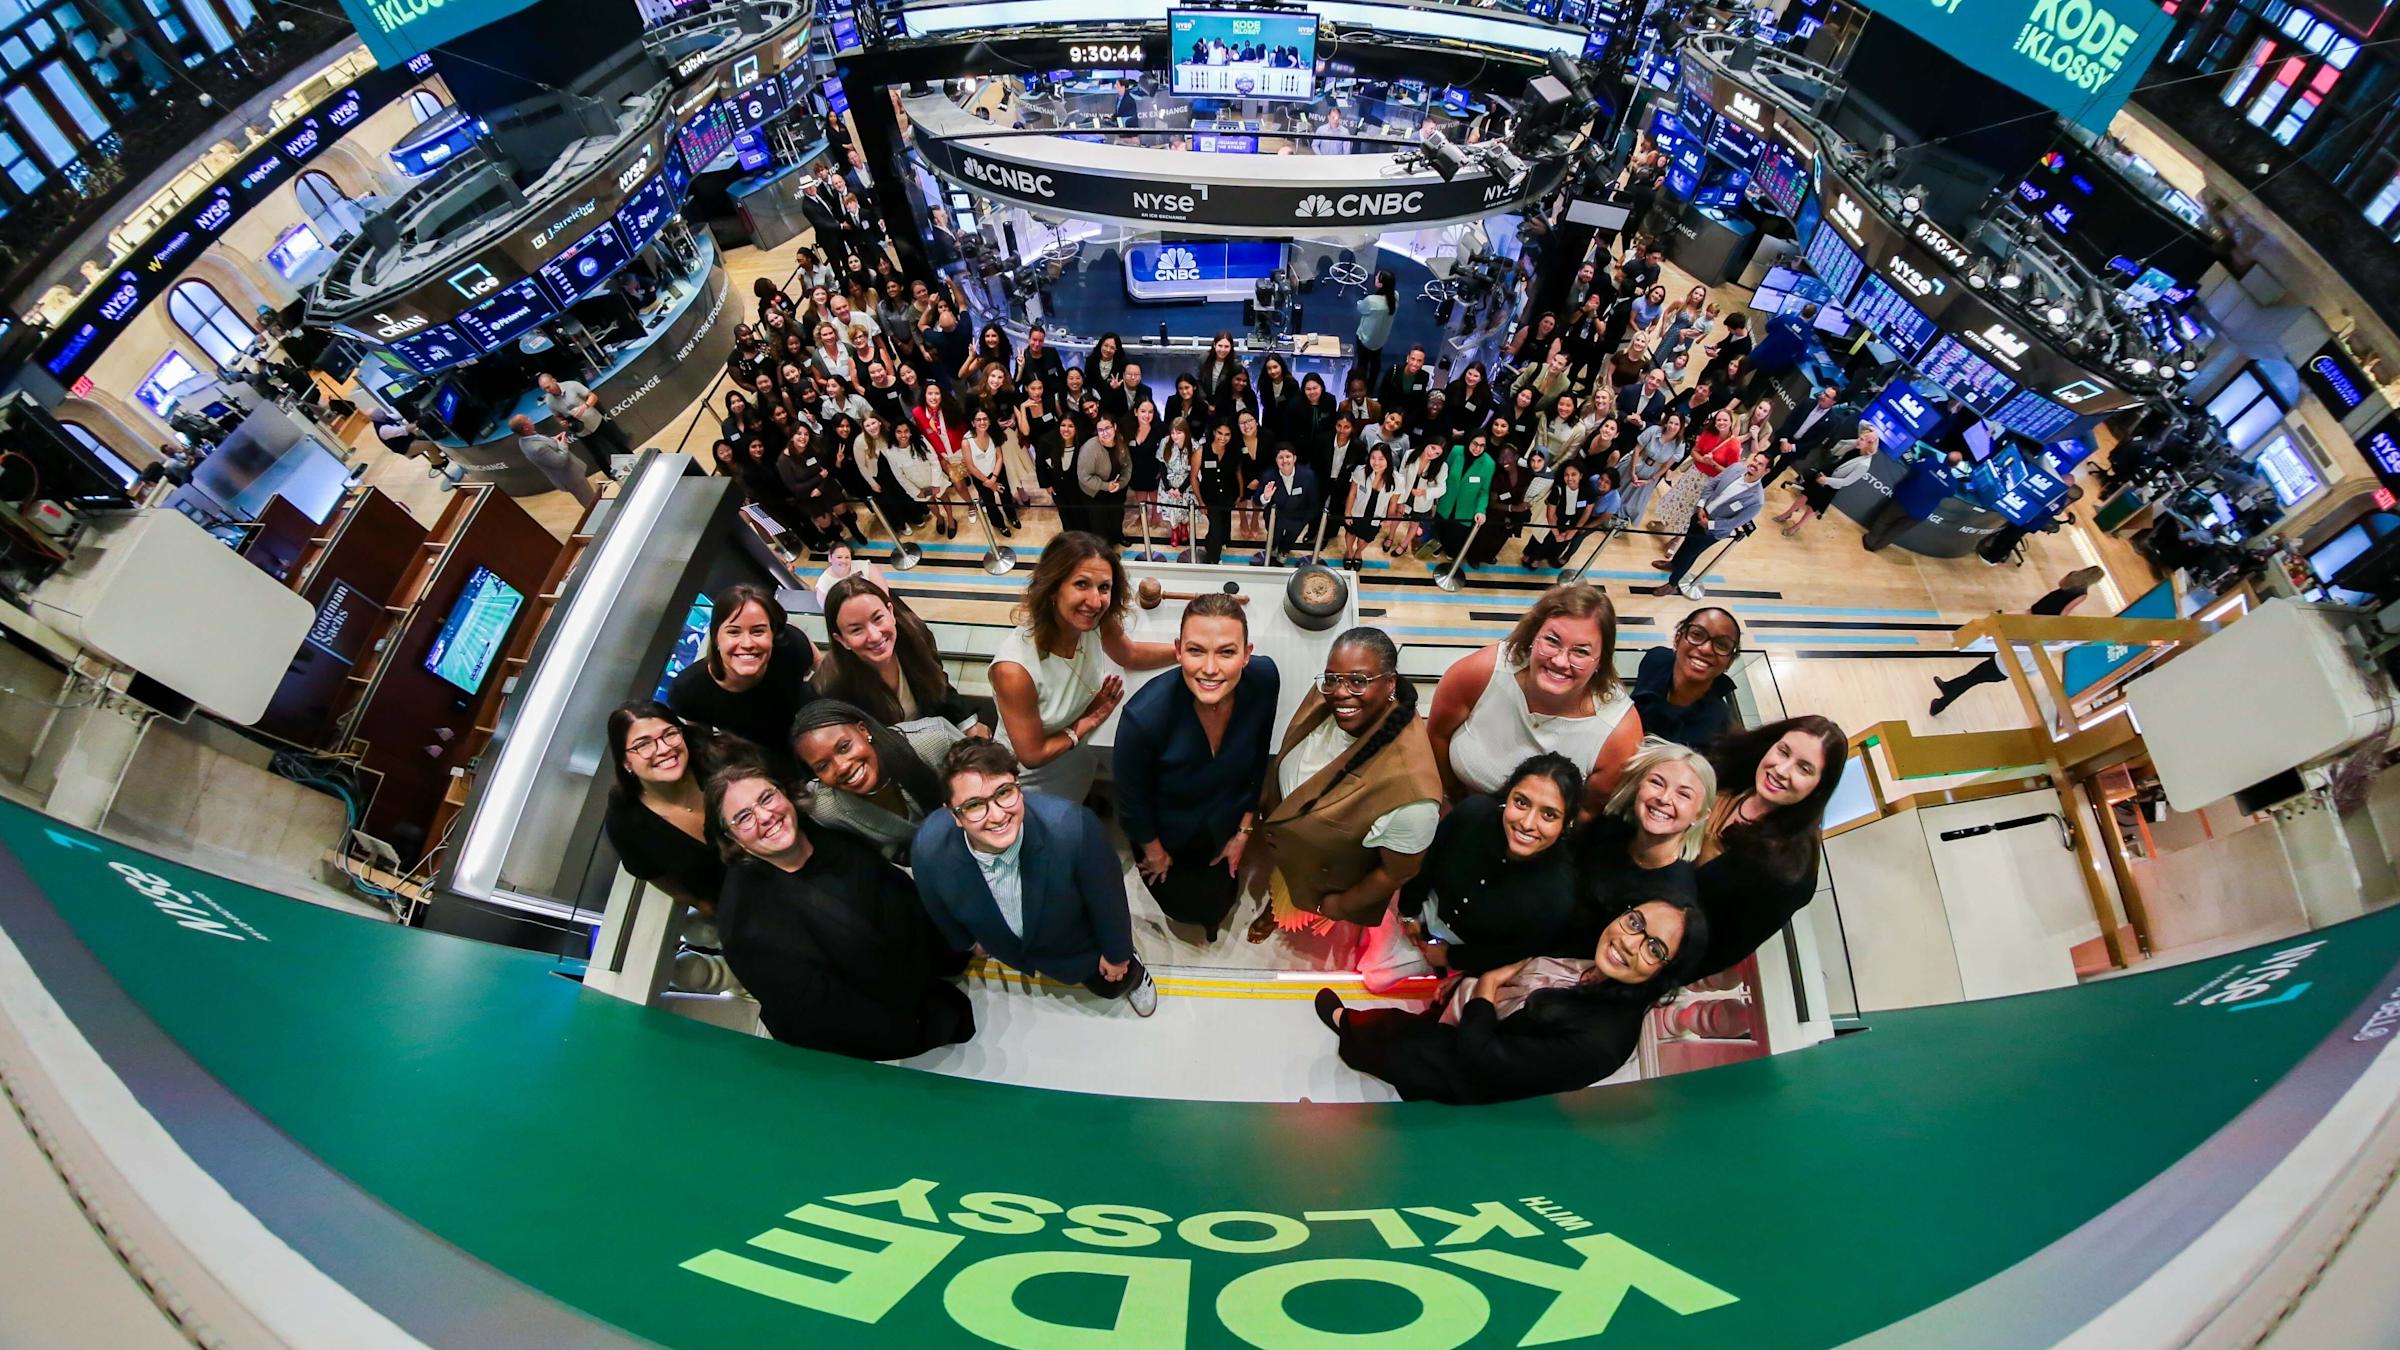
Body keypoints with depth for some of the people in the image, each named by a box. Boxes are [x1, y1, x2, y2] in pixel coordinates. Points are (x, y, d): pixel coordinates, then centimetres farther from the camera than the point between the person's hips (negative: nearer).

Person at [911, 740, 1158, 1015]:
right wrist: (967, 940, 9)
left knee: (1111, 983, 29)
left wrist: (1117, 952, -8)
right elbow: (939, 909, -10)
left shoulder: (1074, 828, -46)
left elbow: (1107, 896, -25)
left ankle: (1132, 977, 62)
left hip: (1075, 944, -2)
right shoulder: (930, 846, -36)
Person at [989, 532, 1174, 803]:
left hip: (1084, 755, 5)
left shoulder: (1097, 623, -22)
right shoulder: (1014, 669, -38)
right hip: (1034, 784, -4)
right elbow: (1032, 755, -25)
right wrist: (1091, 720, -16)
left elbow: (1130, 655, 2)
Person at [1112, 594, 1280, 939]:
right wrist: (1154, 852, -3)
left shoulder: (1264, 679, -31)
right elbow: (1132, 800, -21)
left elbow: (1258, 758, -9)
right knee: (1184, 907, 25)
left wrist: (1243, 832, 1)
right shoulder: (1144, 715, -43)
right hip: (1166, 830, -3)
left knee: (1217, 905, 30)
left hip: (1226, 825, 3)